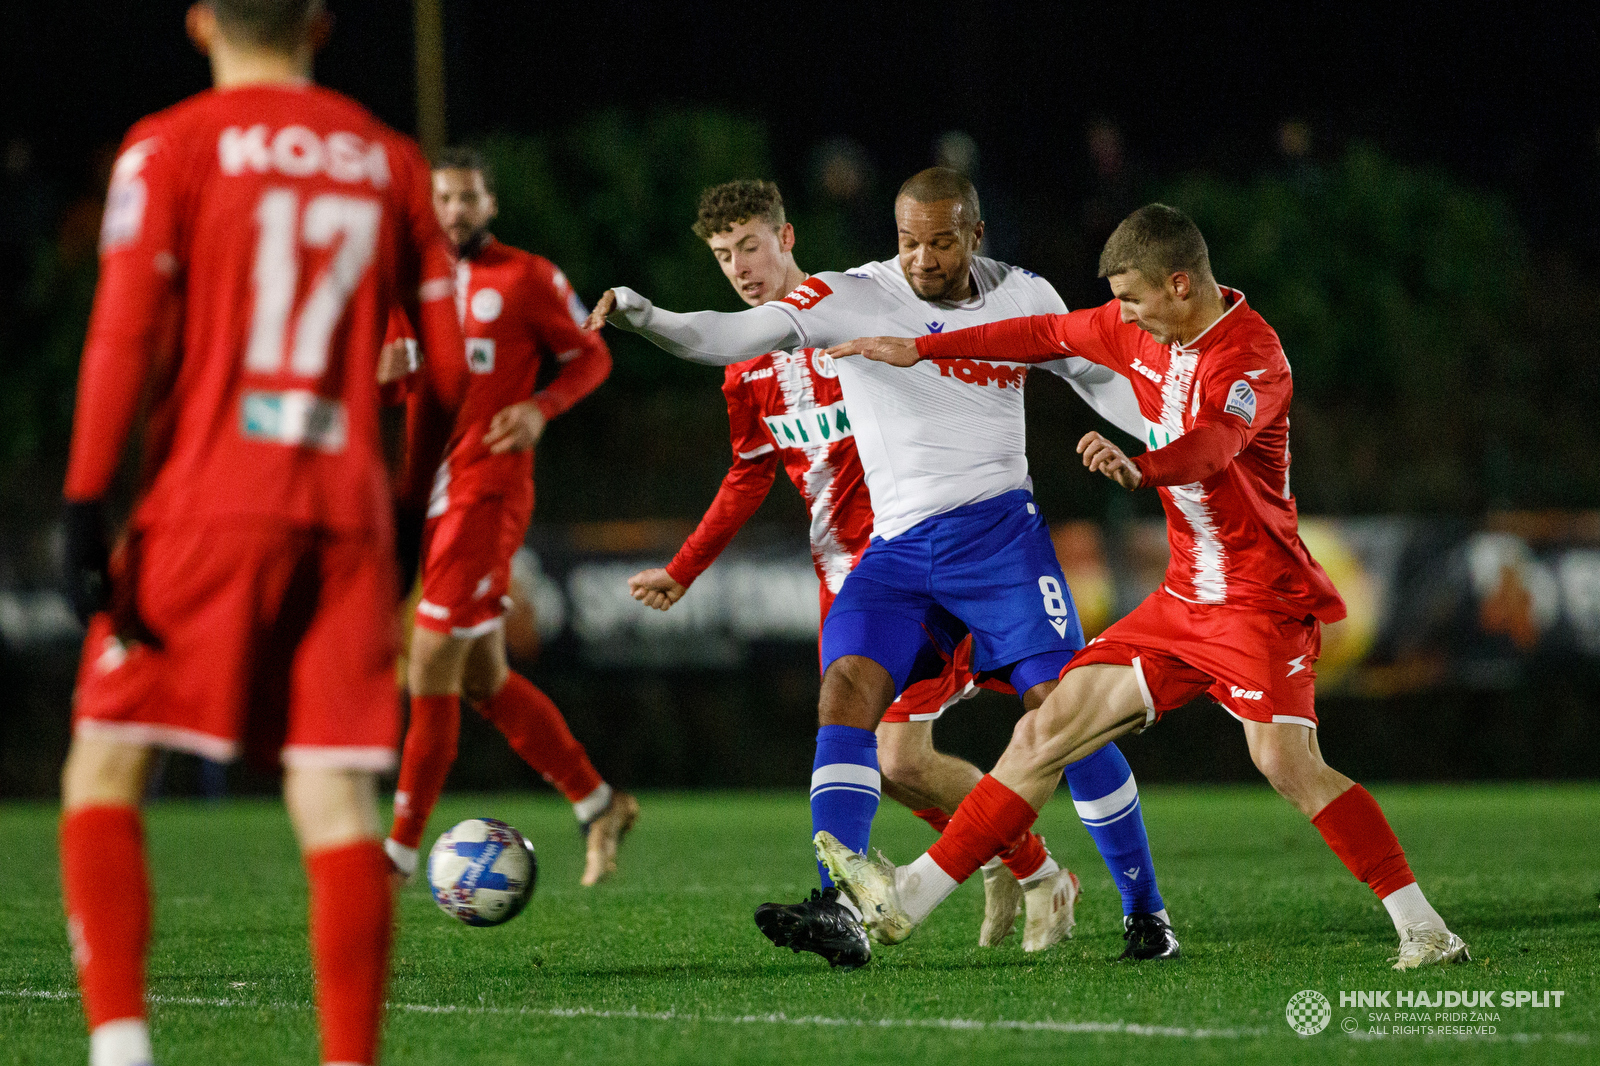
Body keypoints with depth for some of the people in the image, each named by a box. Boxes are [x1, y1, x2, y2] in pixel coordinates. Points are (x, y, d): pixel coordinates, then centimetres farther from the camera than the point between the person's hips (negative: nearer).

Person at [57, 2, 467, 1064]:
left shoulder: (170, 147, 2)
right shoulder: (389, 160, 13)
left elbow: (126, 332, -7)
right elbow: (451, 365, 13)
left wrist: (86, 507, -9)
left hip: (206, 502, -3)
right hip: (346, 515, 3)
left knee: (105, 771, 4)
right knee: (335, 795, 1)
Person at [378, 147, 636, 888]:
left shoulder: (526, 278, -3)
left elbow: (590, 356, 4)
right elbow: (383, 375, 21)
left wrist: (541, 409, -13)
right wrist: (386, 368, -4)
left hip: (486, 491, -7)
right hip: (425, 489, 7)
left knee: (431, 671, -10)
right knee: (483, 681, 11)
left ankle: (401, 850, -5)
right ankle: (597, 804, 25)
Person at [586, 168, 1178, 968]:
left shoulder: (1025, 300, 4)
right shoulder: (851, 297, -3)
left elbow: (1100, 380, 20)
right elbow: (737, 336, -16)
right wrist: (638, 314, -31)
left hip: (998, 534, -1)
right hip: (896, 549, 1)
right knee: (846, 692, -19)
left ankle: (1147, 911, 7)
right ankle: (841, 912, -24)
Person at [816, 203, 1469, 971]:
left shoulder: (1251, 357, -19)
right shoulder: (1144, 331, 6)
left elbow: (1213, 444, -39)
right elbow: (1047, 335, 23)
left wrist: (1140, 468, -59)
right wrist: (922, 350, 27)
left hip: (1260, 597, -8)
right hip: (1185, 597, 8)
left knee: (1286, 760, -26)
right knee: (1048, 729, 4)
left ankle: (1422, 929, -20)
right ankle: (909, 897, 6)